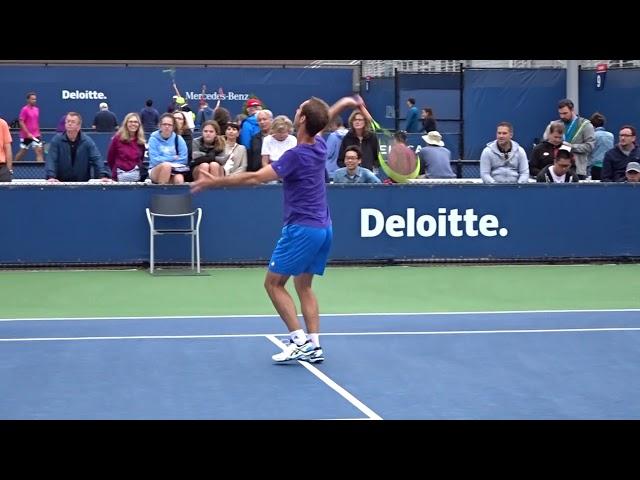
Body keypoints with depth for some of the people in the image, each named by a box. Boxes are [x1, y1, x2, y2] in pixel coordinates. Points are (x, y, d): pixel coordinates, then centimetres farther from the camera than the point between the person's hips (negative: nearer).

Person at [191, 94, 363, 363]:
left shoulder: (296, 155, -19)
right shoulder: (320, 146, 4)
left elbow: (255, 178, -22)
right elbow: (325, 119, 28)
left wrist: (215, 182, -17)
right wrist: (345, 102, 45)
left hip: (302, 229, -9)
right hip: (323, 228, 9)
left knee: (274, 283, -1)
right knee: (304, 286, 13)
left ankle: (299, 340, -9)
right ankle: (314, 346, 6)